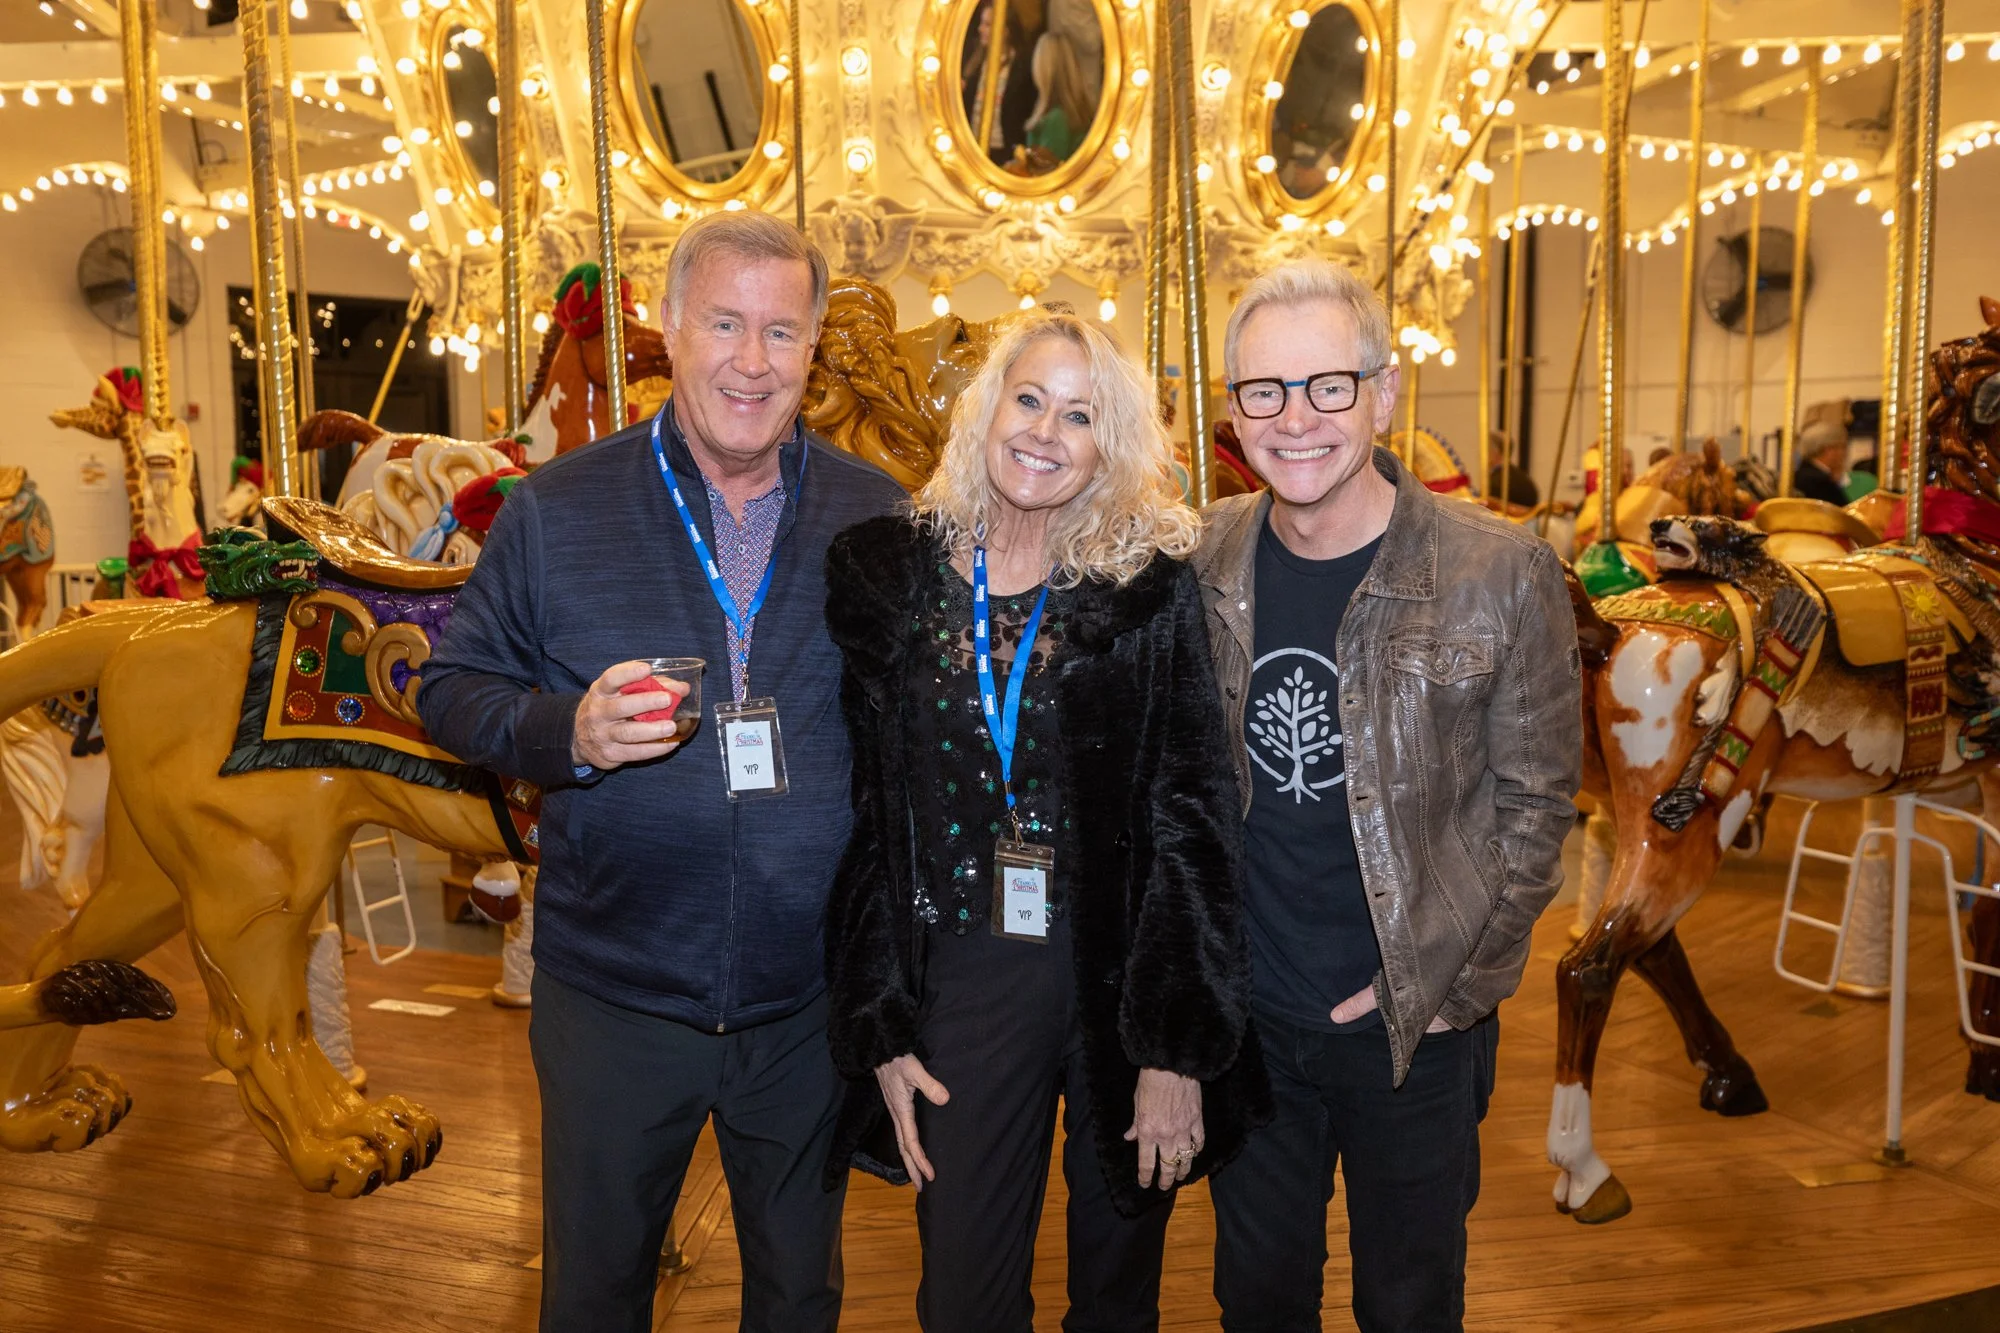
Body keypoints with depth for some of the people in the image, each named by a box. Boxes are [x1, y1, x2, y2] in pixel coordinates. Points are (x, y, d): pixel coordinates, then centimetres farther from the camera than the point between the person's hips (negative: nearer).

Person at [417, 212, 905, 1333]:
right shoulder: (557, 510, -3)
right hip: (613, 993, 0)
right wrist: (569, 732, -20)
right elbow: (454, 690, 1)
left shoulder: (879, 518, -1)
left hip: (811, 1000, 1)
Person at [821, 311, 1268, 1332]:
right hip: (959, 982, 1)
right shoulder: (886, 575, 1)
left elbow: (1195, 819, -7)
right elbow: (864, 816, 3)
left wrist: (1179, 1050, -10)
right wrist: (880, 1030, 1)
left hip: (1120, 980, -1)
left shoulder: (1154, 588, -6)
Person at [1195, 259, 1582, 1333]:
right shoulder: (1202, 561, -5)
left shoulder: (1502, 574, -14)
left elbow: (1535, 798, -7)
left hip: (1416, 1024, -2)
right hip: (1244, 1013, 3)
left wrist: (1445, 974, -11)